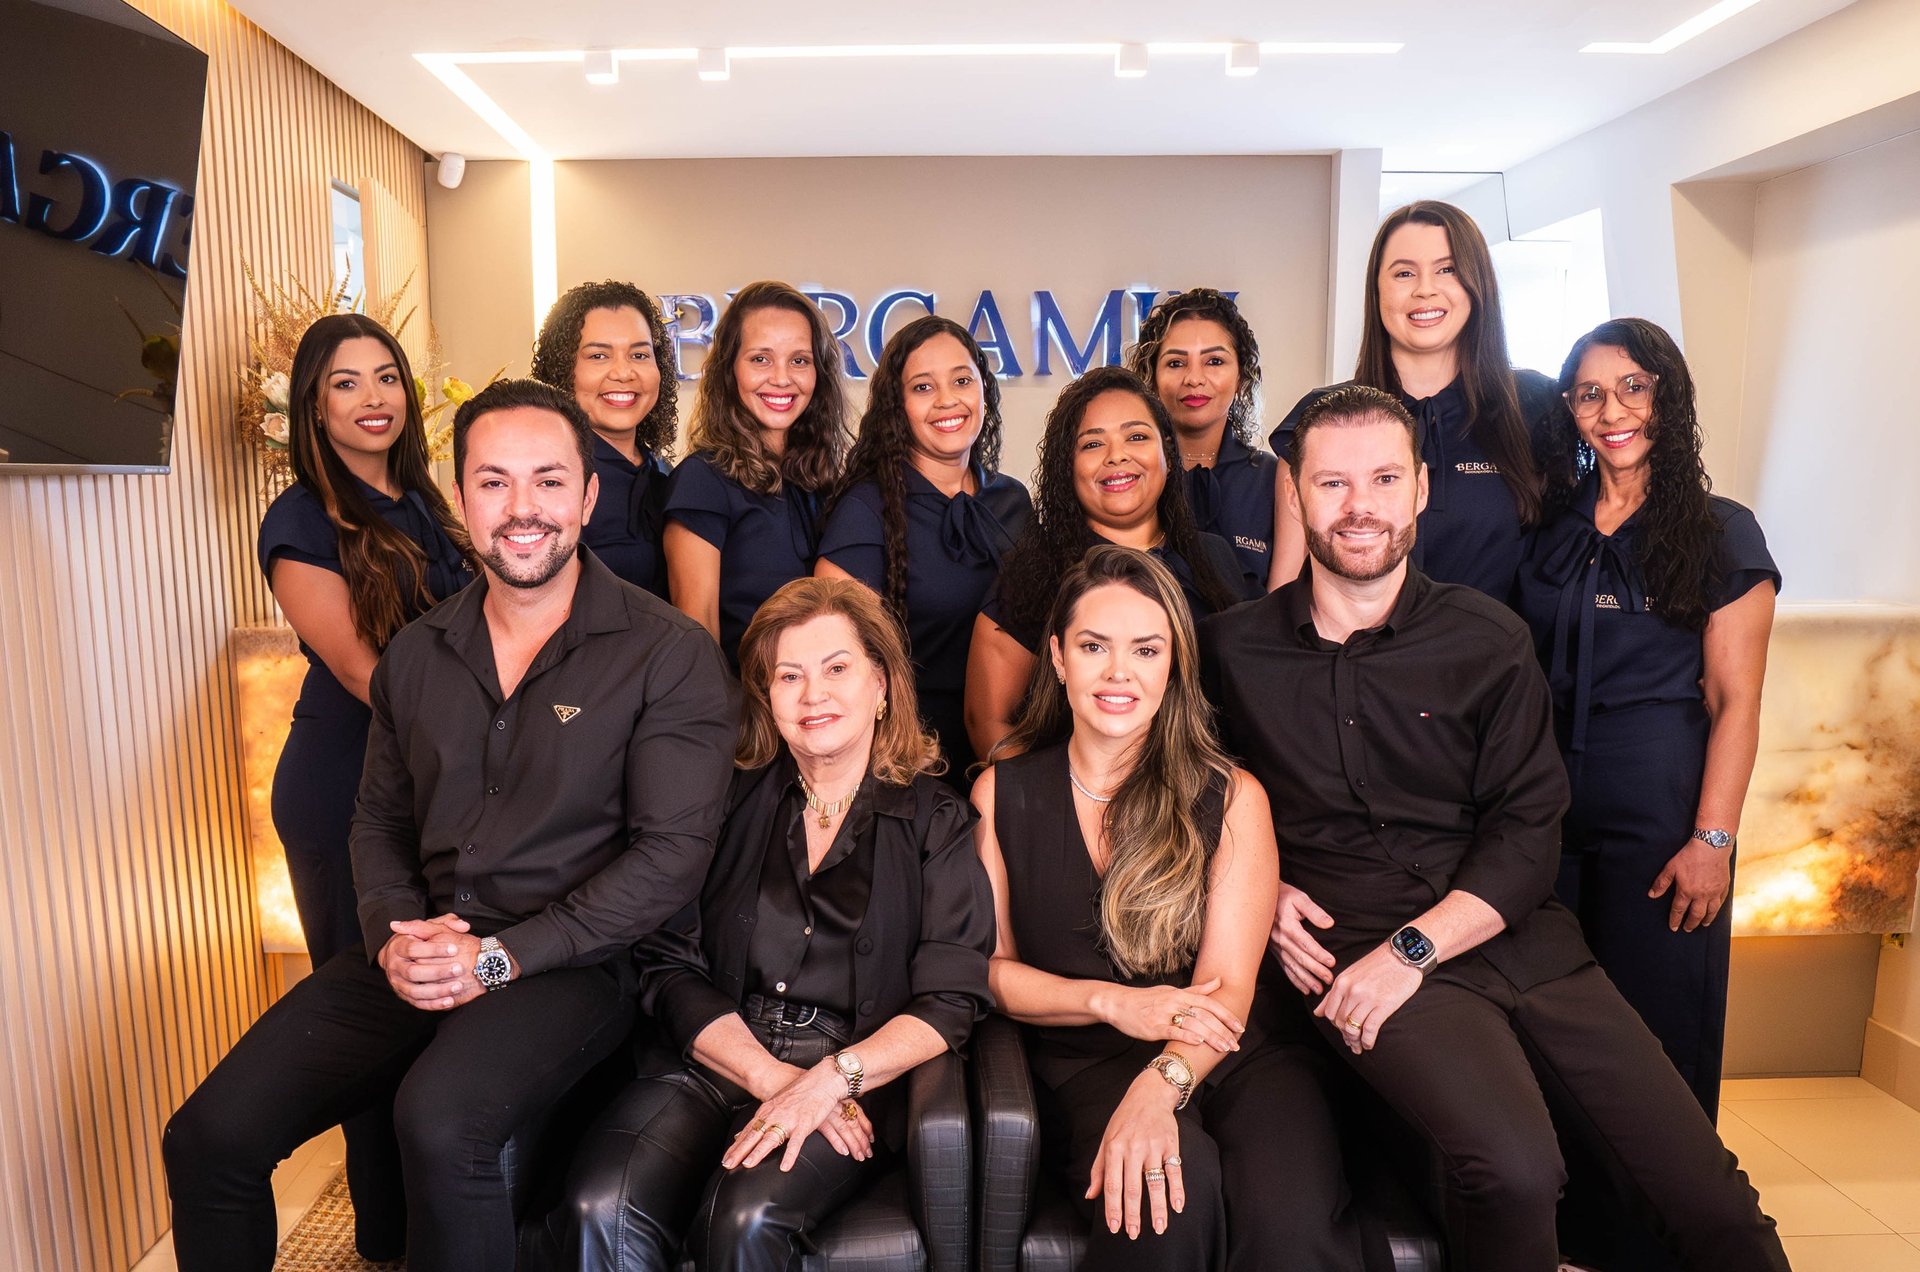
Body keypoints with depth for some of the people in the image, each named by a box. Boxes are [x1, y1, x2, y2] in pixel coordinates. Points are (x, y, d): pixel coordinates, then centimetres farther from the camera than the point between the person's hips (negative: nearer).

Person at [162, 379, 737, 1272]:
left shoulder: (670, 654, -9)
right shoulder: (416, 654, 10)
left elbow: (671, 854, -12)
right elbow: (380, 820, 17)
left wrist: (501, 955, -16)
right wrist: (392, 936, -3)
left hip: (574, 960, -5)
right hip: (416, 955, 6)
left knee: (439, 1124, -32)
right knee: (207, 1139, -5)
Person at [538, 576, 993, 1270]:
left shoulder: (936, 821, 5)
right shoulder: (729, 802, 10)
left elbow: (950, 1001, -2)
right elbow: (672, 967, 4)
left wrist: (829, 1080, -17)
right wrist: (770, 1076, -11)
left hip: (859, 1077, -1)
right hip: (711, 1061, 2)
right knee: (600, 1211, -26)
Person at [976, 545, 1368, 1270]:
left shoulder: (1231, 798, 3)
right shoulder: (1001, 794, 6)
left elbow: (1228, 988, -6)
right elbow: (988, 965, 4)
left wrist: (1163, 1081, -26)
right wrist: (1112, 1002, -13)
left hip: (1225, 1056, 0)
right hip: (1081, 1065, 1)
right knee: (1181, 1185, -31)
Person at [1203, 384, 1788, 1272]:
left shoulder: (1489, 641, 5)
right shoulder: (1232, 649, 4)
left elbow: (1529, 832, 0)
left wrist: (1413, 947, -12)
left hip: (1510, 934, 3)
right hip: (1350, 944, -2)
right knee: (1512, 1166, -27)